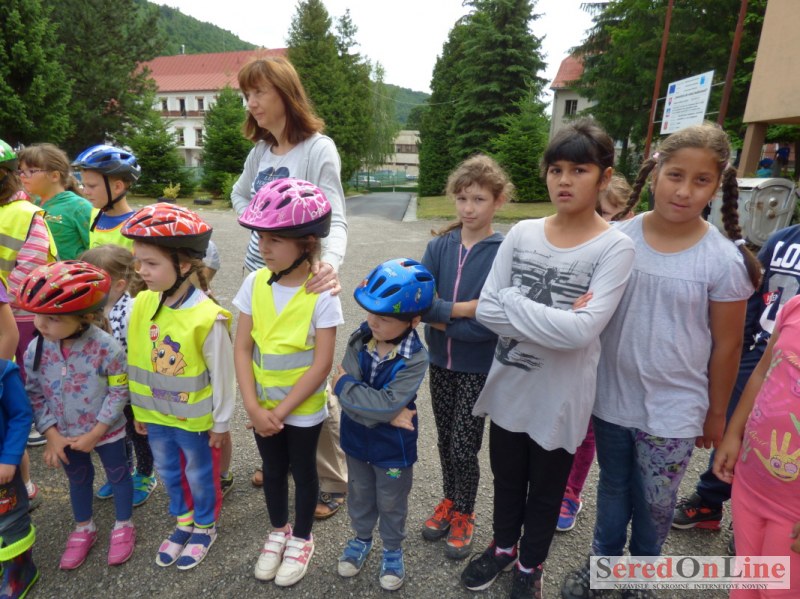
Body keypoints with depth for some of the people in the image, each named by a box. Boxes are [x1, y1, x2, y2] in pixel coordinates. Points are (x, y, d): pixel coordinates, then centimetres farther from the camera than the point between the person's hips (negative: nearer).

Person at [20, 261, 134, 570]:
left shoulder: (106, 348, -28)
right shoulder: (36, 350, -15)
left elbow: (118, 394, -19)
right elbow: (35, 396, -4)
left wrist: (94, 434, -18)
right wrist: (52, 435, -9)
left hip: (107, 432, -4)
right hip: (65, 436, 4)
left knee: (118, 475, 17)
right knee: (78, 480, 25)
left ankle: (123, 527, 40)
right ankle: (84, 529, 49)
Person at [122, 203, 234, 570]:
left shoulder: (208, 317, -26)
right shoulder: (142, 304, -9)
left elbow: (222, 375, -16)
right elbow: (136, 361, 3)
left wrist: (221, 422, -8)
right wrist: (139, 408, 10)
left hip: (195, 418, -5)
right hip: (155, 414, 6)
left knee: (200, 476, 17)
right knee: (169, 474, 24)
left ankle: (205, 527, 42)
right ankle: (184, 523, 48)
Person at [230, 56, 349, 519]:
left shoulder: (318, 148, -10)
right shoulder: (261, 150, 11)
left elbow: (335, 219, -20)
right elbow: (240, 195, 29)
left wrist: (331, 263, -40)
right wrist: (256, 223, 9)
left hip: (301, 283, -7)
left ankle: (335, 482, 18)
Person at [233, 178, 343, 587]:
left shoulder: (322, 295, -21)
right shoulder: (255, 283, -9)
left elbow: (321, 365, -20)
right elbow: (243, 348, -6)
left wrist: (281, 411, -16)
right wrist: (253, 407, -13)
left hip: (302, 408, -4)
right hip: (262, 405, 4)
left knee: (302, 471, 17)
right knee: (272, 470, 22)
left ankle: (301, 539, 41)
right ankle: (278, 531, 47)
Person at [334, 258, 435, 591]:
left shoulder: (415, 359, -27)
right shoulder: (359, 340, -15)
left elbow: (387, 404, -33)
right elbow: (344, 392, -20)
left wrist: (346, 385, -24)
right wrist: (384, 413, -28)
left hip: (393, 446, -4)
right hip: (356, 438, 4)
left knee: (391, 503, 20)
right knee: (359, 494, 26)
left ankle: (393, 549, 46)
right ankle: (362, 538, 53)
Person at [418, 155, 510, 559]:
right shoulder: (439, 246, -2)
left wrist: (440, 318, -16)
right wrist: (461, 308, -24)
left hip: (479, 367, -4)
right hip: (440, 361, 4)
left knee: (464, 447, 7)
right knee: (445, 440, 19)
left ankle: (464, 515, 33)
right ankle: (450, 501, 43)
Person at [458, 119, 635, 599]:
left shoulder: (615, 248, -14)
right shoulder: (521, 234, -4)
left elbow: (581, 330, -25)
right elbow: (486, 310, -9)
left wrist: (513, 303, -19)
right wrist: (554, 321, -18)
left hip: (560, 395, -3)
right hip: (509, 385, 3)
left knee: (546, 490, 20)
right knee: (507, 478, 24)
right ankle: (504, 547, 50)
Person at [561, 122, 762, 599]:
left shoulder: (724, 260, -13)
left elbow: (726, 345, -4)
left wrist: (716, 413, 3)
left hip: (673, 409, -1)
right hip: (611, 398, 2)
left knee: (654, 503, 17)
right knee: (613, 488, 22)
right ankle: (603, 561, 47)